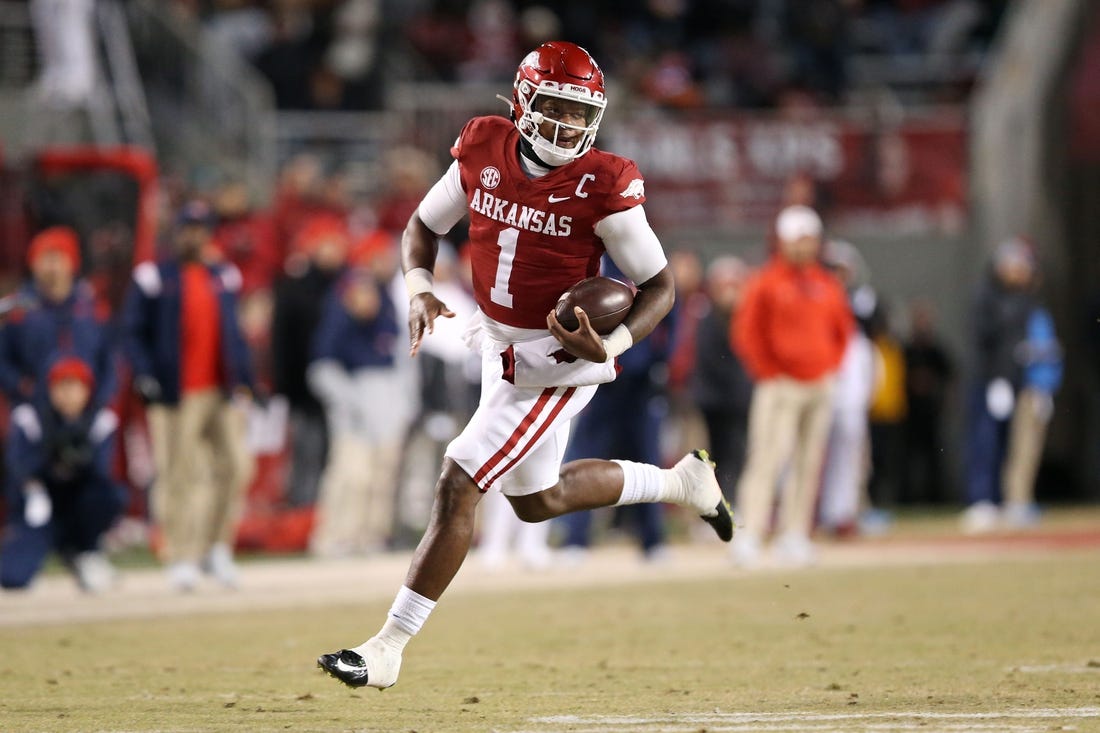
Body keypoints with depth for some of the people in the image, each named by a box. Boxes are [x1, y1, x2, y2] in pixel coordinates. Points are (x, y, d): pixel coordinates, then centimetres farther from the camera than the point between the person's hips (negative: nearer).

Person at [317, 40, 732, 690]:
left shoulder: (603, 186, -19)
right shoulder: (484, 149, -5)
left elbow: (659, 284, -13)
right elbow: (425, 226, 8)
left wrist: (613, 343, -31)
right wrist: (419, 287, -12)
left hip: (559, 361, -7)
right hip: (499, 345, 7)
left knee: (457, 488, -12)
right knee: (537, 501, 23)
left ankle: (389, 648, -6)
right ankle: (679, 480, 43)